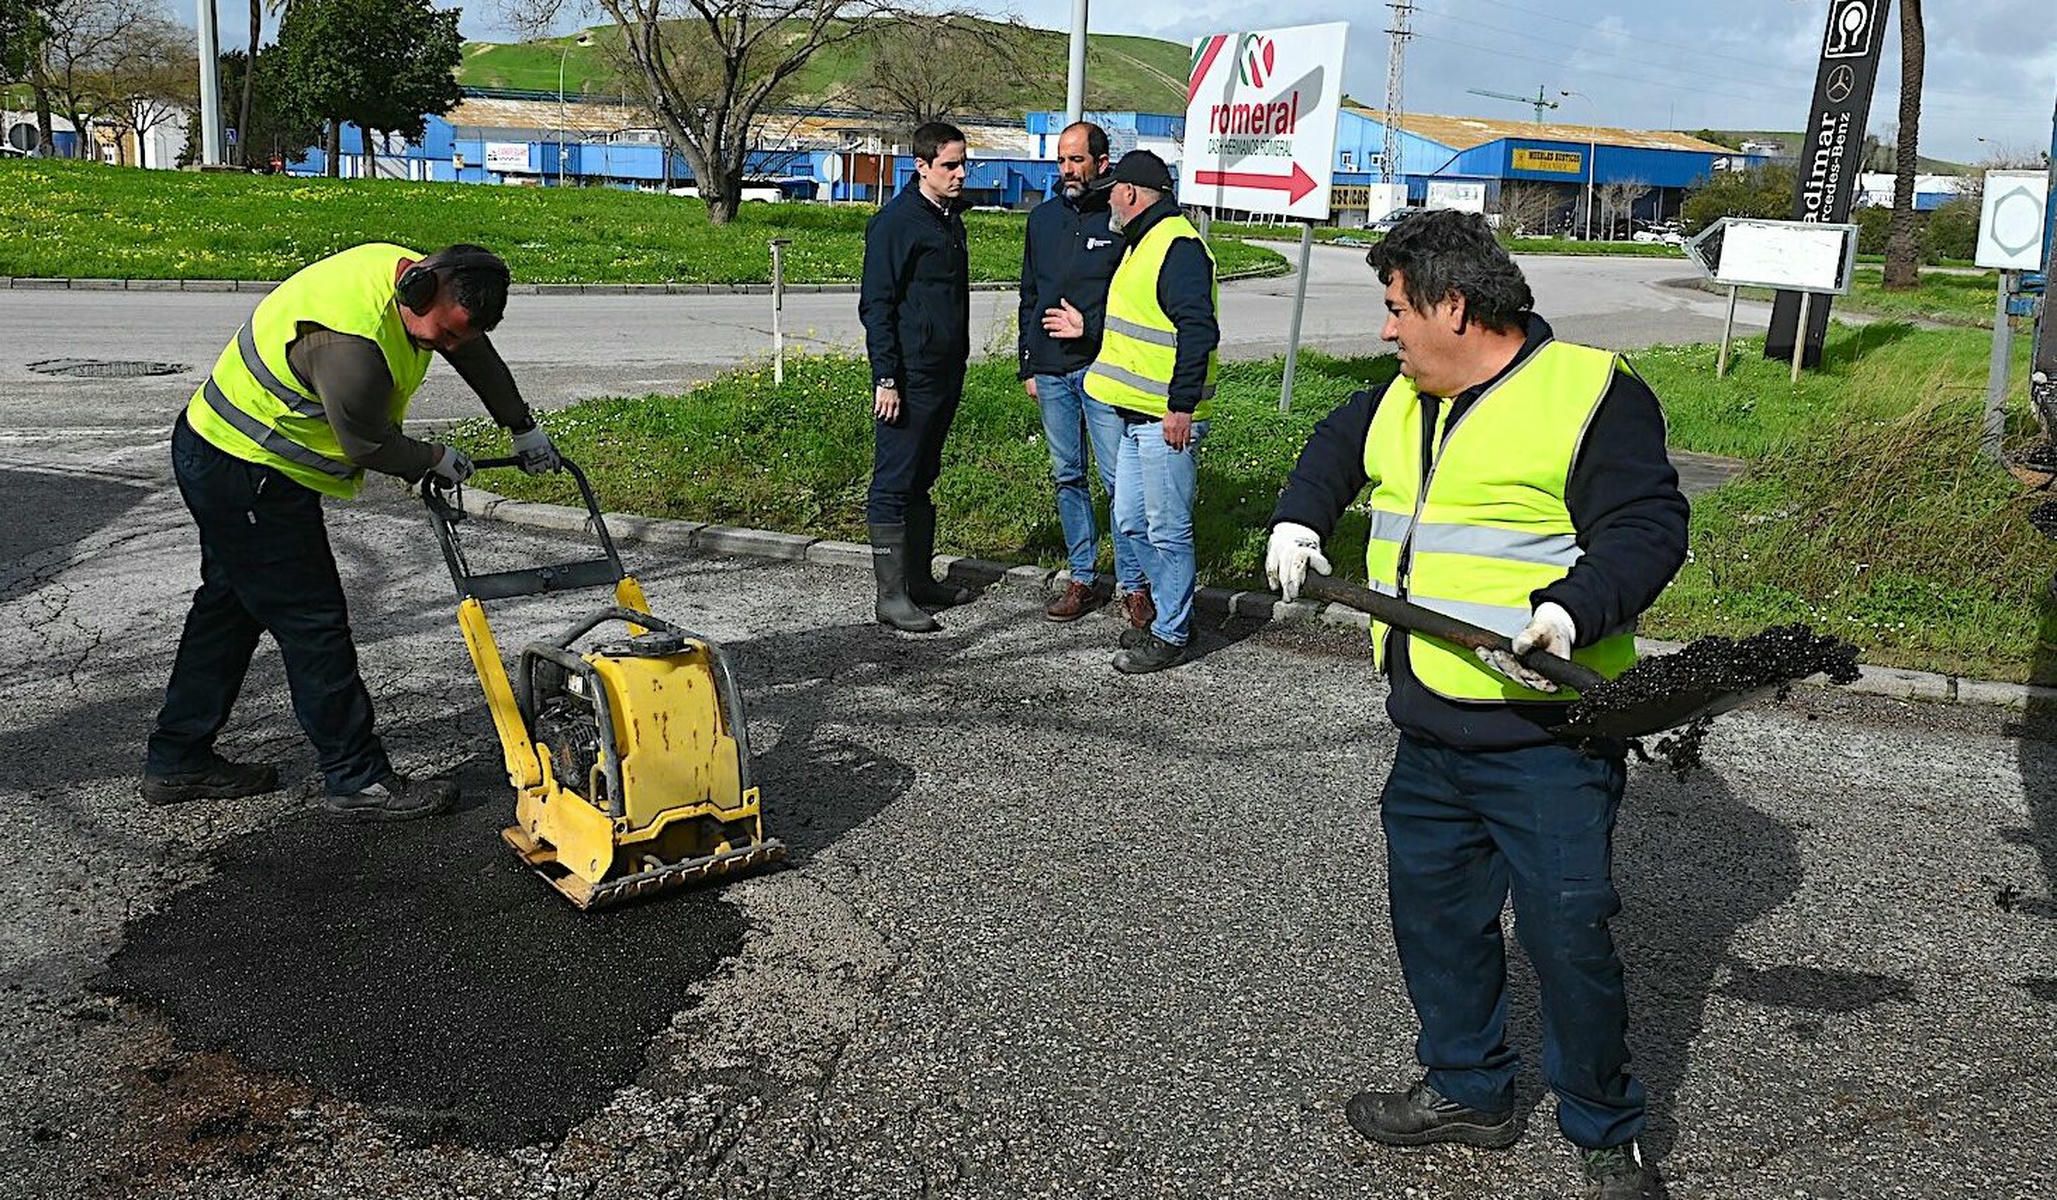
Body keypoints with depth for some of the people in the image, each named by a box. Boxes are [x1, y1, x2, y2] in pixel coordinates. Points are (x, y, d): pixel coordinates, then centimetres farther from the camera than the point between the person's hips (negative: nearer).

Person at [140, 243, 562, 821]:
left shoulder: (418, 275, -4)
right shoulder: (349, 343, -34)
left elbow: (477, 354, 13)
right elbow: (369, 447, -21)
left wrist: (524, 429, 24)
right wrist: (437, 461, -3)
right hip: (246, 476, -11)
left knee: (229, 604, 19)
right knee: (314, 623, -5)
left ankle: (177, 761, 31)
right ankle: (358, 780, 4)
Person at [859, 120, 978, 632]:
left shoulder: (951, 219, 15)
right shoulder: (895, 221, -12)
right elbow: (876, 305, -14)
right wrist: (886, 378, -19)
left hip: (945, 374, 9)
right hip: (910, 376, -9)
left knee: (921, 481, 16)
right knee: (893, 484, -4)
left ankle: (921, 580, 24)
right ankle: (891, 595, -1)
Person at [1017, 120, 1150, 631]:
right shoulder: (1044, 218, 12)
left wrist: (1088, 326, -14)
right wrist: (1029, 366, 15)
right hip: (1051, 373, 5)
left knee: (1120, 478, -5)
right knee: (1067, 475, 10)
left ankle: (1133, 585, 5)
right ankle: (1082, 578, 21)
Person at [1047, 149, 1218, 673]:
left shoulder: (1179, 247, -15)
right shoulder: (1145, 243, 18)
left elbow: (1198, 331, -23)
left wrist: (1181, 406, -24)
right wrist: (1088, 327, 33)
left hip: (1167, 421, -11)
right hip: (1137, 417, 11)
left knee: (1167, 530, -1)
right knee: (1131, 522, 16)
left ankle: (1170, 635, 10)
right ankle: (1170, 611, 29)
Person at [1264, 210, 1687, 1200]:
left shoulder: (1591, 393, -11)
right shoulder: (1405, 398, 12)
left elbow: (1648, 526, -16)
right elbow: (1339, 445, 31)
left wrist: (1573, 609, -31)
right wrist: (1299, 520, 15)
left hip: (1546, 737, -8)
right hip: (1429, 735, 8)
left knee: (1567, 933, -2)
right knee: (1433, 913, 17)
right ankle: (1467, 1089, 37)